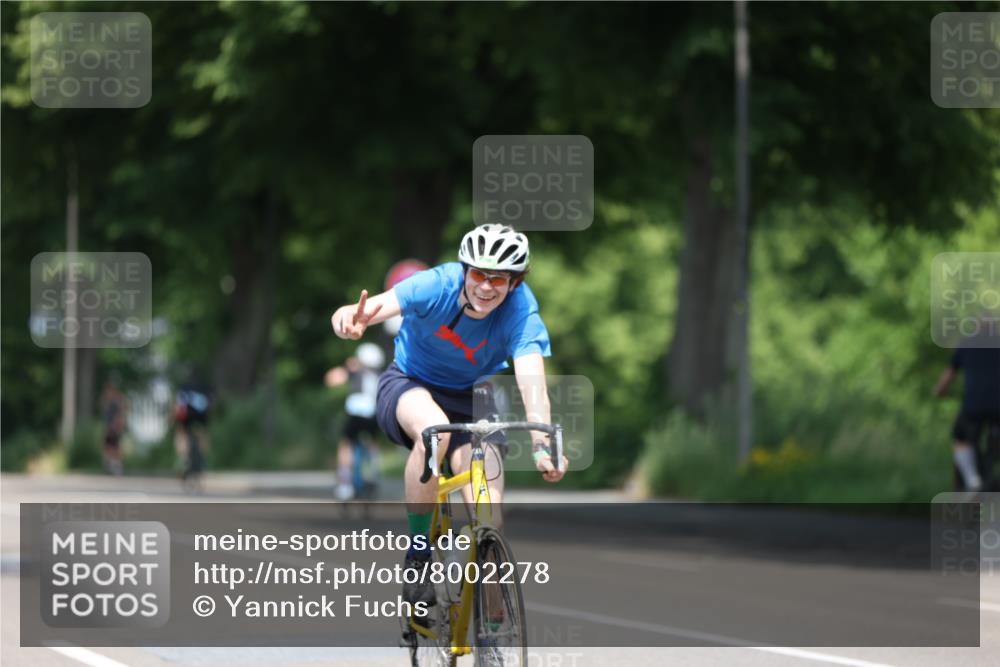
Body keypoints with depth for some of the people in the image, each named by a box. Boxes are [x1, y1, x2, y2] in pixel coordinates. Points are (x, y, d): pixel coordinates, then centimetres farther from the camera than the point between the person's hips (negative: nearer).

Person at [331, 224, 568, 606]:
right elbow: (374, 308, -39)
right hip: (409, 386, -2)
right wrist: (351, 320, -65)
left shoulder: (520, 311, -24)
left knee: (489, 517, -16)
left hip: (472, 402, 2)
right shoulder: (437, 286, -26)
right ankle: (417, 558, -23)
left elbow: (532, 384, -36)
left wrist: (542, 446, -53)